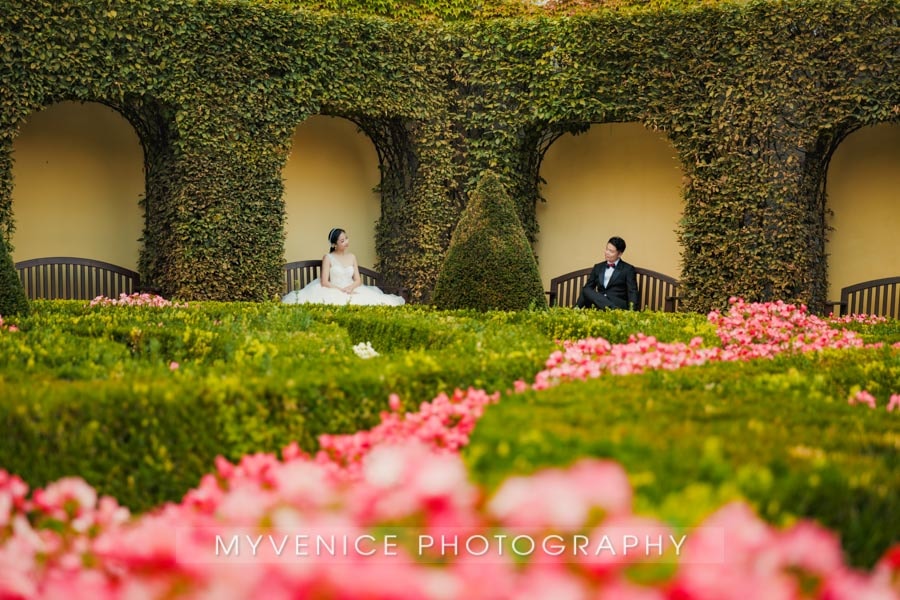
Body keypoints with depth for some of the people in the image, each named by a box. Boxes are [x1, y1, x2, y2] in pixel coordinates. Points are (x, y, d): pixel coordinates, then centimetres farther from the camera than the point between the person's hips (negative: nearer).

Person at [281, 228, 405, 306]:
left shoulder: (352, 257, 15)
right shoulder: (328, 258, 2)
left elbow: (358, 280, 10)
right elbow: (324, 282, -5)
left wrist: (350, 288, -12)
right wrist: (341, 290, -18)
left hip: (351, 291, 4)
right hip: (333, 292, -4)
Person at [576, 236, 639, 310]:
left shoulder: (628, 269, 7)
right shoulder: (598, 267, 21)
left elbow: (632, 292, -1)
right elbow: (587, 288, 16)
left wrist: (631, 311, -20)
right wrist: (577, 307, 1)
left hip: (618, 304, -5)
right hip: (599, 304, 5)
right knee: (586, 291, -29)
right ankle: (614, 309, -39)